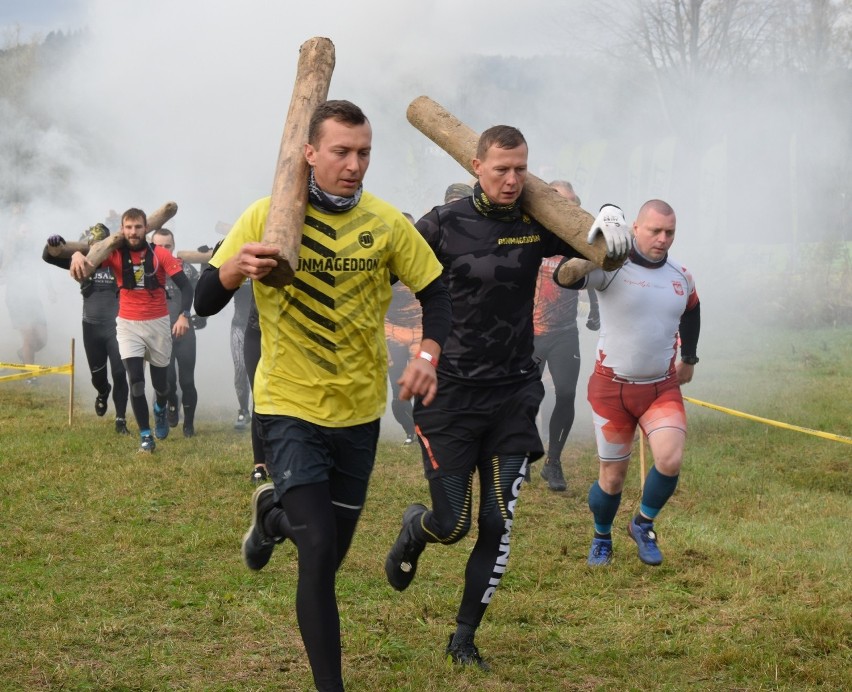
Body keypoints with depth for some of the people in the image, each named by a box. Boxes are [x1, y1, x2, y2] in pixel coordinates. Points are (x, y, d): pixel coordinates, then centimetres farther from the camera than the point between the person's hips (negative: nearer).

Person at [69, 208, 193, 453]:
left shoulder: (161, 254, -9)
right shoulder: (115, 254, -7)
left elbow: (185, 286, -13)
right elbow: (88, 262, -22)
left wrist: (184, 315, -29)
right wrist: (78, 255, -47)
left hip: (158, 323, 0)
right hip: (128, 324, 0)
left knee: (160, 382, 13)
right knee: (136, 381, -11)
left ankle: (160, 409, 49)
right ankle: (145, 435, 4)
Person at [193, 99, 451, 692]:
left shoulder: (387, 223, -5)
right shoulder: (268, 216, -10)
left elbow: (435, 291, 5)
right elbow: (205, 303, -10)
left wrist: (429, 354, -15)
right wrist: (234, 269, -33)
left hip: (360, 408, 3)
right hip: (291, 405, -3)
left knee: (333, 552, 16)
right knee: (319, 553, -13)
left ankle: (275, 510, 49)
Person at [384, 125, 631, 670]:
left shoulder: (535, 225, 2)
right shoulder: (444, 225, -8)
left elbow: (603, 245, 14)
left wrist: (612, 224, -7)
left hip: (514, 395, 3)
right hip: (450, 394, -3)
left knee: (498, 527, 0)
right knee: (451, 525, -3)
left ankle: (464, 640, 16)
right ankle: (414, 528, 36)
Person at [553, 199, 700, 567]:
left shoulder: (681, 277, 3)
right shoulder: (612, 267, -13)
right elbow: (563, 277, -29)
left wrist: (689, 359, 31)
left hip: (662, 387, 3)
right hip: (612, 387, -3)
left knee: (670, 460, -16)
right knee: (612, 475, 4)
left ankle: (643, 525, 11)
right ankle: (601, 539, 33)